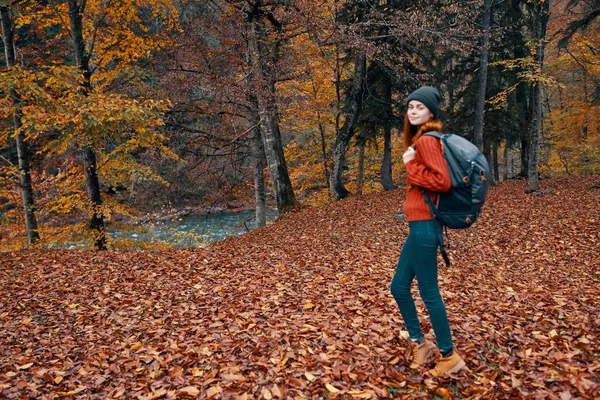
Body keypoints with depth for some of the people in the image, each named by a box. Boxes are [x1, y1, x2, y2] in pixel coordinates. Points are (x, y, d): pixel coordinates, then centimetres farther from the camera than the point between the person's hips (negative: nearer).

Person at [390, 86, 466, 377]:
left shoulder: (426, 140, -13)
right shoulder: (420, 139, 15)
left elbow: (442, 181, -23)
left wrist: (410, 165, -15)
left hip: (424, 226, -10)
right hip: (419, 225, 10)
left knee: (429, 294, 2)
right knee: (399, 287, 16)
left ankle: (449, 356, 18)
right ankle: (419, 343, 31)